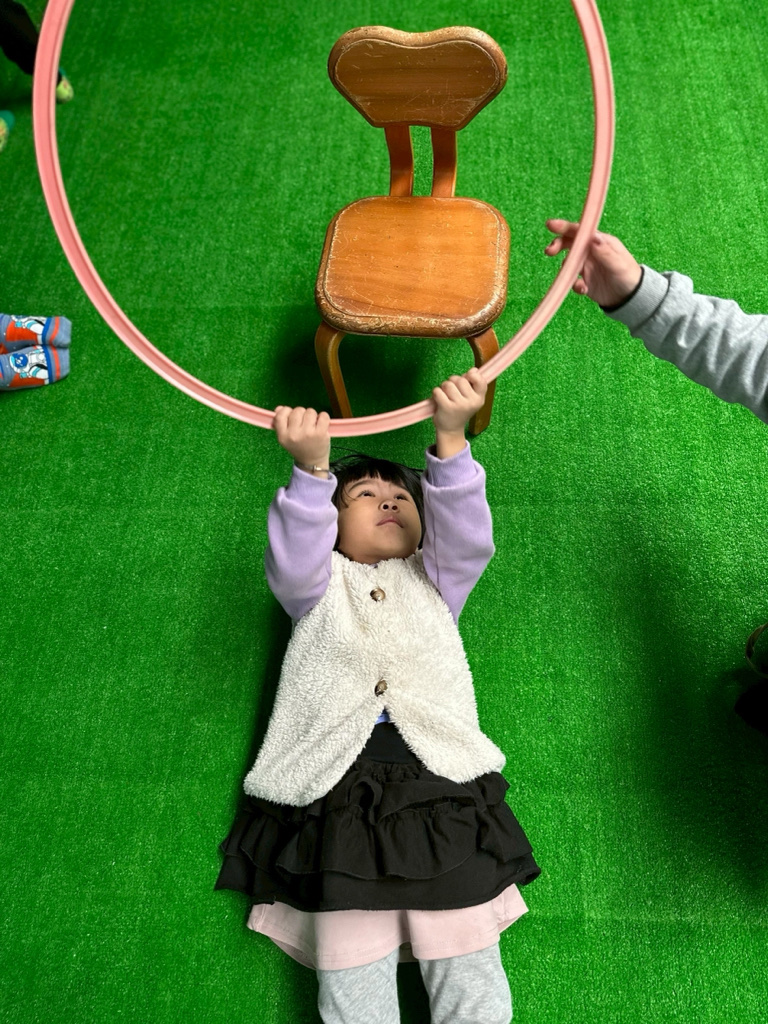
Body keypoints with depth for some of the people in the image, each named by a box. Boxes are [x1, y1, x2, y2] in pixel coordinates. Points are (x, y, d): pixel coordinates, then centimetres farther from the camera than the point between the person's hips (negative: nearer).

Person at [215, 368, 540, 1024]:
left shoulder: (433, 582, 23)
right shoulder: (321, 586, 18)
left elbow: (466, 536, 4)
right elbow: (292, 561, -4)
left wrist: (450, 441, -11)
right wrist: (312, 470, -20)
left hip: (442, 780, 2)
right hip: (338, 789, -1)